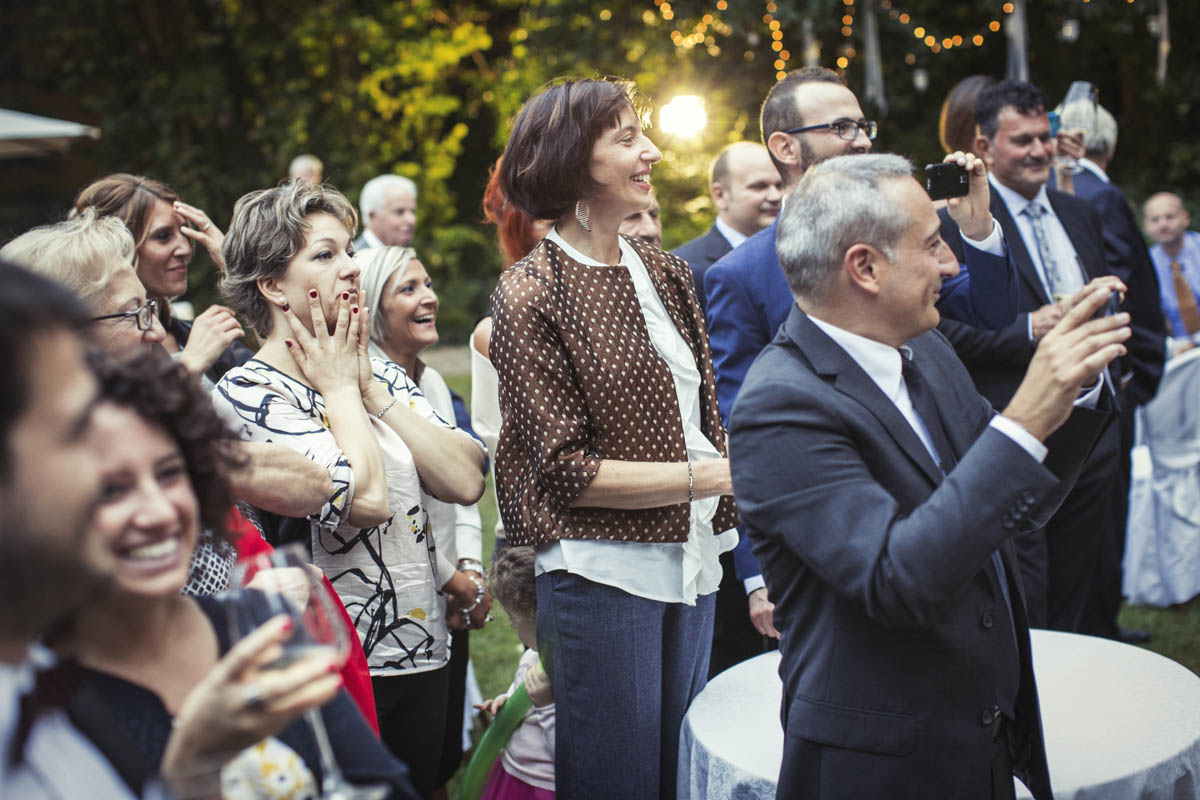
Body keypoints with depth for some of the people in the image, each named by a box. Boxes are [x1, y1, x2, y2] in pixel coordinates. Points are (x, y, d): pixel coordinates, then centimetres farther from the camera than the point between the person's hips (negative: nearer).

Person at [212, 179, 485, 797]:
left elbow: (466, 481, -4)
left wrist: (372, 391, -6)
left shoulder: (381, 374, 9)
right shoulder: (247, 393, -12)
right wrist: (339, 388, -10)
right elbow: (364, 499, -24)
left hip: (424, 654, 7)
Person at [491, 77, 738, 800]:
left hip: (691, 558, 7)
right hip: (603, 570, -6)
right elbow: (564, 470, -13)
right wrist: (708, 476, -16)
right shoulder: (532, 293, -10)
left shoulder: (665, 271, 10)